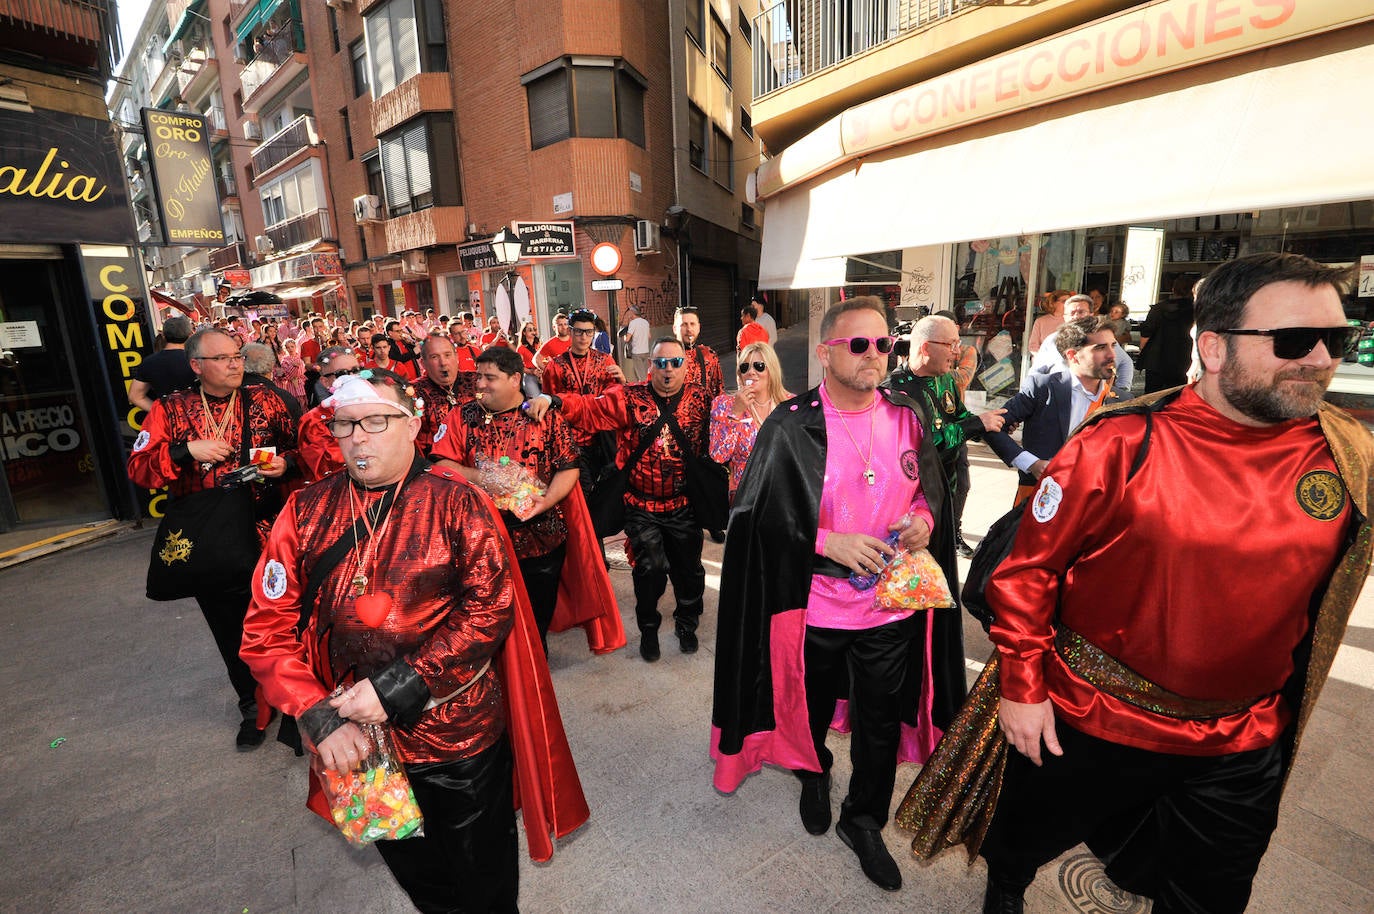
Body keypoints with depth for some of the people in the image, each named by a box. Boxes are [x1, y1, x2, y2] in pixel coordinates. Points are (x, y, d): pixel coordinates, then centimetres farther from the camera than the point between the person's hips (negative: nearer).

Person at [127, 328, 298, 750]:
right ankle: (253, 706, 34)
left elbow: (297, 445, 11)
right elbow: (138, 468, -1)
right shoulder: (170, 410, 2)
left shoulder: (265, 401, 2)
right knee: (230, 628, 14)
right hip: (207, 544, 1)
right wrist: (187, 450, -18)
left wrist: (286, 462, -10)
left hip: (265, 534, -1)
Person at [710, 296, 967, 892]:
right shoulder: (790, 427, -13)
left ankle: (863, 820, 45)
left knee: (882, 723, 18)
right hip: (816, 605, -2)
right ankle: (813, 774, 56)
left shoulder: (907, 417, -2)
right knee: (812, 710, 22)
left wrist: (924, 519, -11)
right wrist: (830, 541, -22)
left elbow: (931, 488, 10)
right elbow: (759, 514, -12)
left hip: (894, 603, 3)